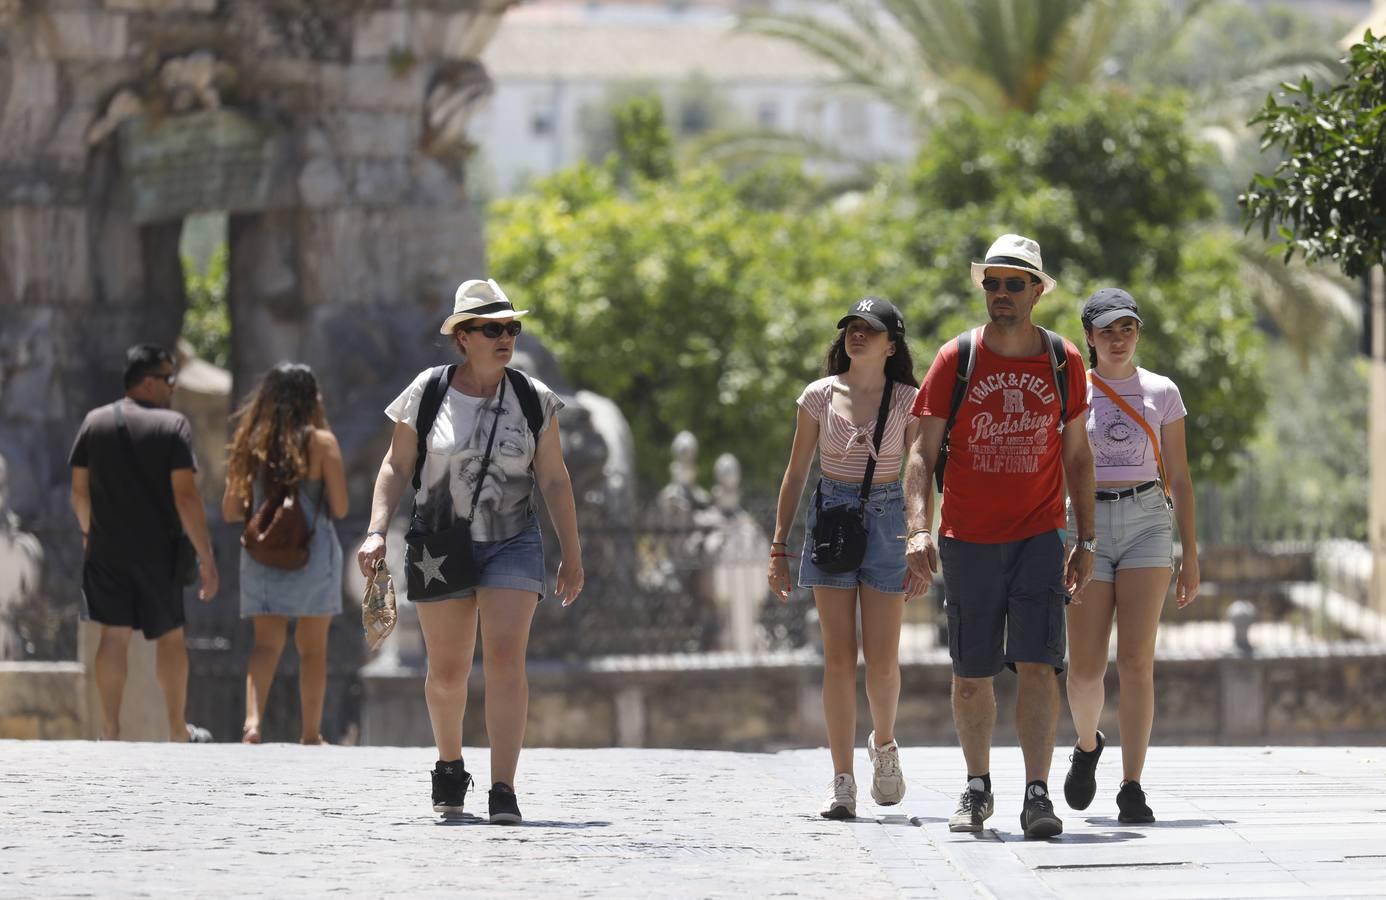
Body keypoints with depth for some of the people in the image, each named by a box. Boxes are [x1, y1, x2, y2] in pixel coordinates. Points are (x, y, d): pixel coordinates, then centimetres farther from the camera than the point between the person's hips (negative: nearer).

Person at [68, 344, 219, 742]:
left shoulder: (95, 422, 2)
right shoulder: (173, 425, -10)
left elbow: (79, 489, 7)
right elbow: (185, 495, -15)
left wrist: (88, 531, 24)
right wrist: (205, 556, -12)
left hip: (107, 548, 3)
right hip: (158, 550, -3)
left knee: (114, 635, 6)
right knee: (170, 636, 10)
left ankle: (110, 732, 4)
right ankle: (178, 731, 18)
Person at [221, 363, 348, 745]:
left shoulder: (251, 442, 2)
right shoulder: (321, 442, -6)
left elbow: (230, 510, 4)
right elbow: (339, 508, -6)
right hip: (312, 552, -2)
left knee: (266, 642, 1)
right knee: (312, 647, 10)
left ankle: (253, 719, -22)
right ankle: (311, 735, 16)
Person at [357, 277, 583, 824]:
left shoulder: (533, 399, 2)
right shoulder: (428, 393, -2)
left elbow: (554, 481, 7)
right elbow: (396, 467, 2)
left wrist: (572, 554, 7)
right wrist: (377, 531, -10)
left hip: (513, 544, 0)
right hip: (440, 547, 0)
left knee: (505, 657, -16)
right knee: (447, 670, 8)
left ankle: (503, 790, -20)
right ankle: (449, 766, 37)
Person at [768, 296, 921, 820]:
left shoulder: (907, 401, 2)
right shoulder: (819, 397, 4)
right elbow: (796, 473, 9)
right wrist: (778, 547, 6)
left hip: (887, 521, -1)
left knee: (882, 658, -5)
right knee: (839, 657, -3)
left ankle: (884, 745, 26)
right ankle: (842, 783, -1)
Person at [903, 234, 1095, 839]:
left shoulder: (1063, 362, 3)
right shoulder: (956, 359, -1)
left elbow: (1076, 454, 11)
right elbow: (923, 452, -3)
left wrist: (1086, 541, 8)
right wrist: (918, 529, -16)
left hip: (1038, 537, 0)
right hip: (967, 539, 0)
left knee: (1037, 665, -13)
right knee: (971, 675, 7)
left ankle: (1037, 795, -15)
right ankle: (977, 788, 25)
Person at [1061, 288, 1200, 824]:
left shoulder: (1162, 393, 7)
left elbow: (1179, 478, 10)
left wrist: (1191, 557, 6)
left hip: (1148, 523, 0)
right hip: (1086, 524, 0)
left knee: (1137, 660, -11)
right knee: (1086, 667, -3)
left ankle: (1132, 790, -9)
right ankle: (1087, 745, 30)